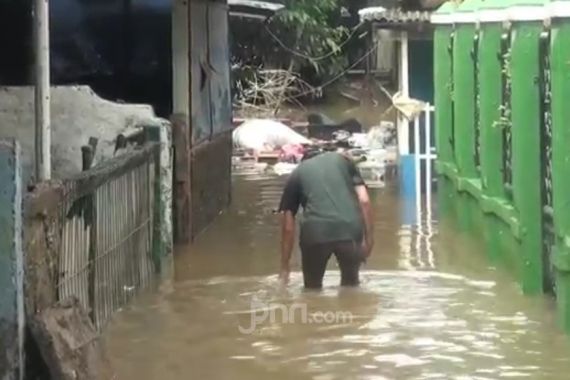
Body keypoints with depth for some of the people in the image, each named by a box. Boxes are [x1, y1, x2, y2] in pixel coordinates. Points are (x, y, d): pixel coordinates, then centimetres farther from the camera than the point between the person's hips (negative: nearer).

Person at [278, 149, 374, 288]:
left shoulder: (297, 174, 25)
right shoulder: (343, 159, 27)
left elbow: (288, 226, 20)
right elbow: (364, 201, 13)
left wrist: (285, 265, 25)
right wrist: (369, 238, 16)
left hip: (315, 232, -1)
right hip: (350, 229, 1)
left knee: (312, 288, 21)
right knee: (350, 284, 25)